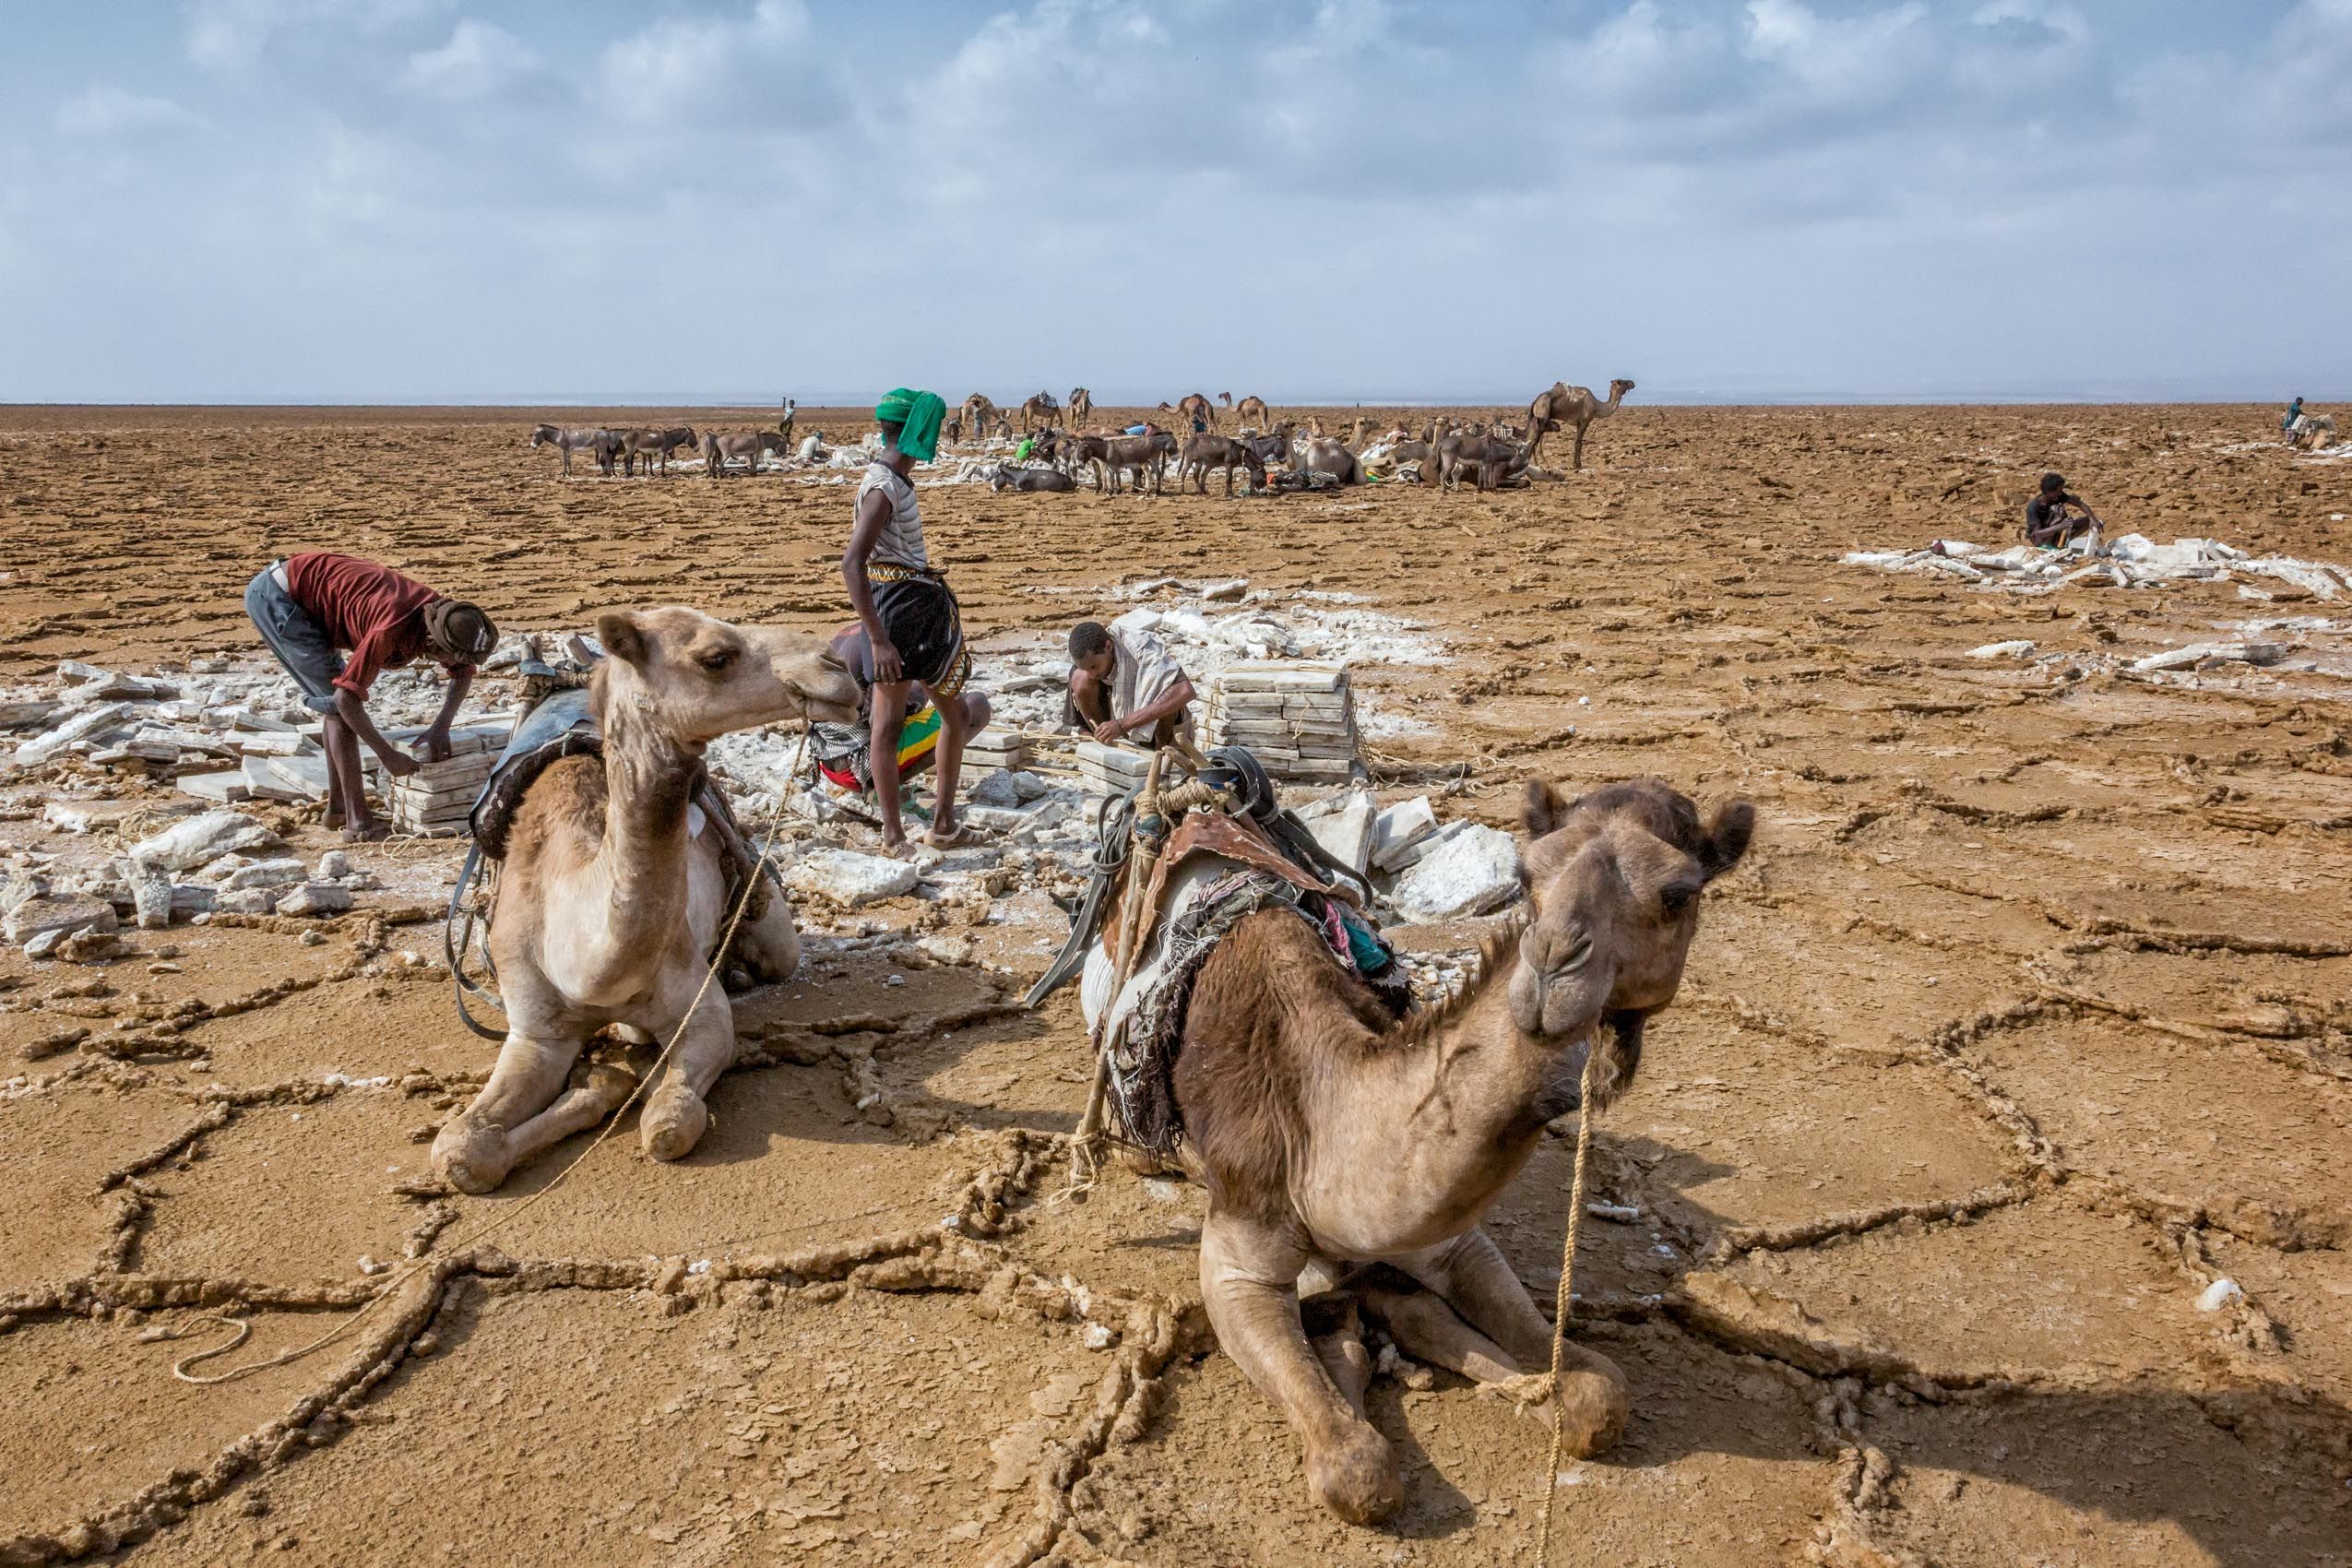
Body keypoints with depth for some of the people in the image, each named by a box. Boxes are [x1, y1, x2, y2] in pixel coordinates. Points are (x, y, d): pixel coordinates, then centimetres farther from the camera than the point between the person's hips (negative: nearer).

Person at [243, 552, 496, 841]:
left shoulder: (440, 612, -9)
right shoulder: (391, 629, -33)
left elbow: (464, 671, 5)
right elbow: (347, 696, -33)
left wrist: (441, 725, -9)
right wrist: (387, 755, -25)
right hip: (274, 596, -9)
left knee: (336, 703, 13)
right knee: (337, 702, -12)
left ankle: (337, 807, 21)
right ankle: (358, 821, -10)